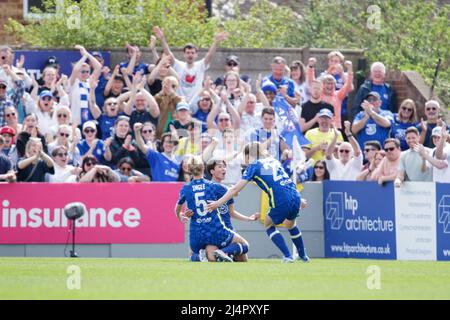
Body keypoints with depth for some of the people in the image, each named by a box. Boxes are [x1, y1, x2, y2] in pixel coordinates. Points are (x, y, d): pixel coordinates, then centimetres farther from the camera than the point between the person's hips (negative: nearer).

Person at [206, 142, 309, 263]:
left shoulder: (254, 166, 5)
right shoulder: (274, 161, 22)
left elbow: (236, 189, 1)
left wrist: (218, 203, 2)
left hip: (281, 202, -6)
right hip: (295, 196, 6)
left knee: (268, 225, 21)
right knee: (290, 224, 33)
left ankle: (288, 256, 11)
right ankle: (303, 256, 42)